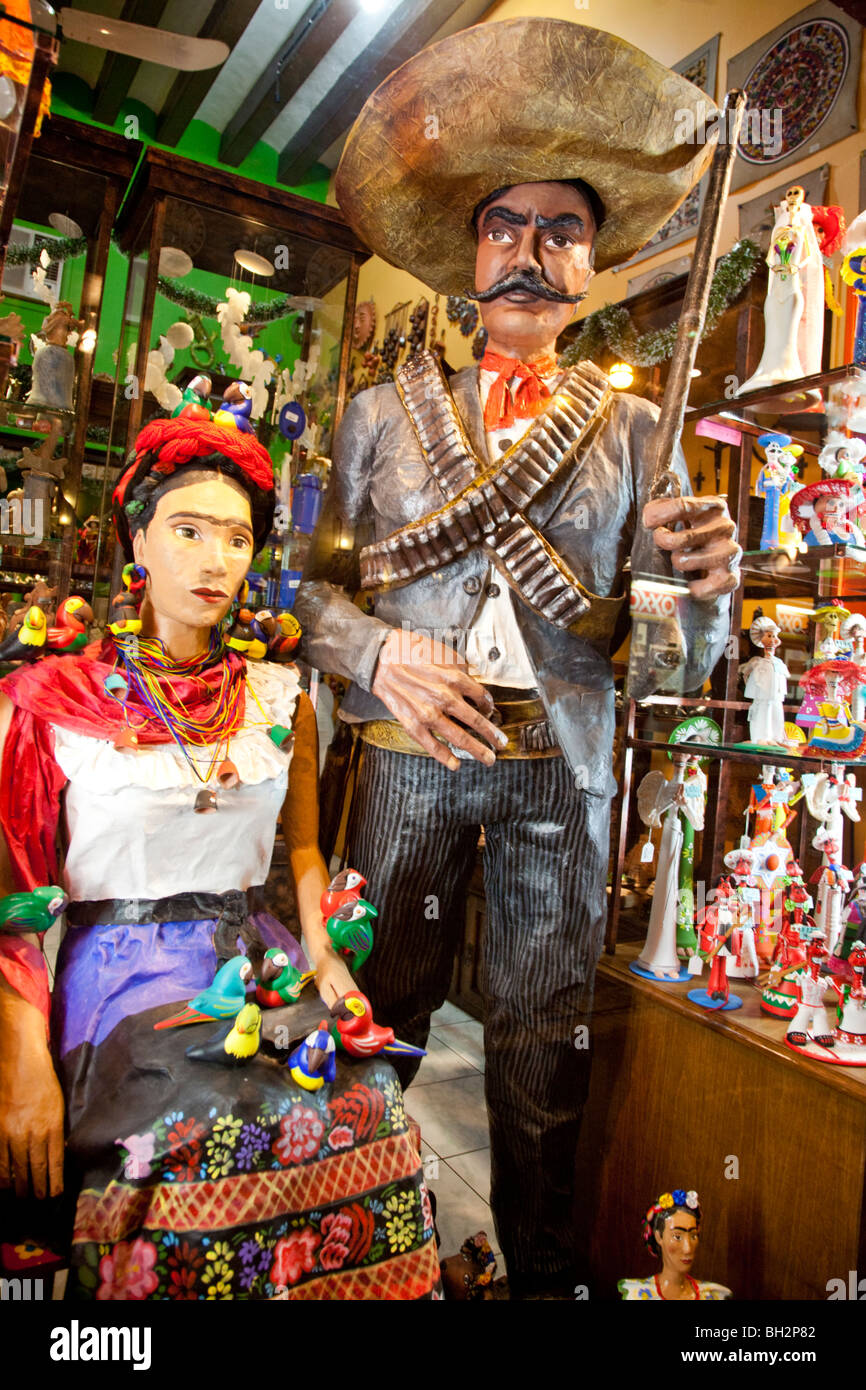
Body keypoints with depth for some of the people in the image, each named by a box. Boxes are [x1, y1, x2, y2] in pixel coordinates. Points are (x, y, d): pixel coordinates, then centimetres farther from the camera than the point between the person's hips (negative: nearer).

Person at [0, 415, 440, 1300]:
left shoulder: (280, 696, 10)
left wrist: (321, 950, -1)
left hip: (256, 956, 4)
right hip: (120, 973, -3)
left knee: (368, 1102, -22)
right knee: (230, 1124, -28)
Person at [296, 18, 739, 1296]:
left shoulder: (632, 430, 6)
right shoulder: (385, 413, 8)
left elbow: (677, 659, 2)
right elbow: (315, 586, 4)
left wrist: (704, 582, -20)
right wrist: (379, 656, -15)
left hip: (561, 768, 0)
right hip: (414, 754, 1)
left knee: (544, 1041, 10)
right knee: (378, 1019, 11)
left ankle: (537, 1265, 34)